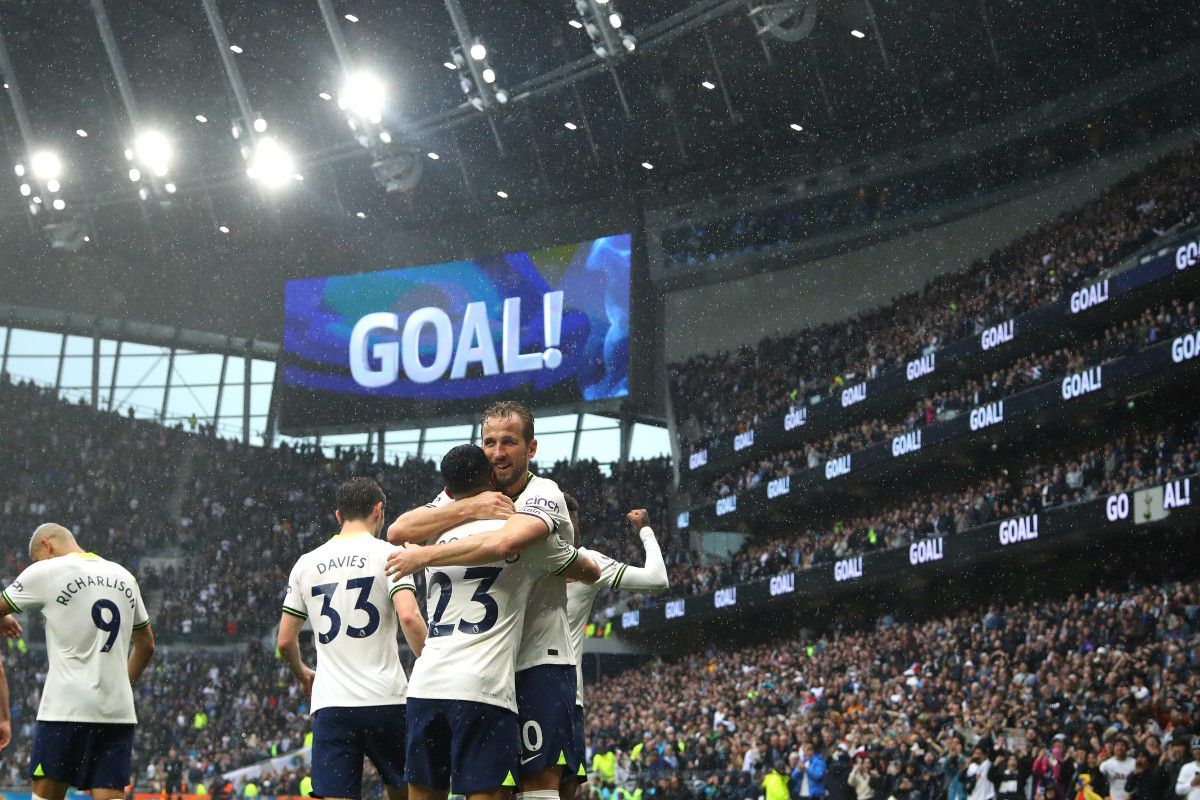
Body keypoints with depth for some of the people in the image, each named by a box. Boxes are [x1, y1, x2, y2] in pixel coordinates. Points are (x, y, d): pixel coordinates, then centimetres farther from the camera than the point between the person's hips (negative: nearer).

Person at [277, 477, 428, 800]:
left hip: (329, 704, 3)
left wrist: (303, 675, 34)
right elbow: (408, 616, -16)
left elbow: (284, 641, 16)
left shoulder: (306, 562, 12)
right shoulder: (387, 553, -1)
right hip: (385, 699, -2)